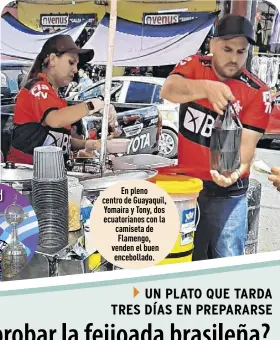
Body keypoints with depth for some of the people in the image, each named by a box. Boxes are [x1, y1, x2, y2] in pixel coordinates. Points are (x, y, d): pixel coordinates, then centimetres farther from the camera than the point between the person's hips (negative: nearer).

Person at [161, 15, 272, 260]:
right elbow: (168, 90, -24)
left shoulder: (257, 92, -9)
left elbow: (246, 144, -15)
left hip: (226, 192, -2)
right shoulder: (194, 66, -4)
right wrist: (207, 87, -42)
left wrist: (235, 172, -37)